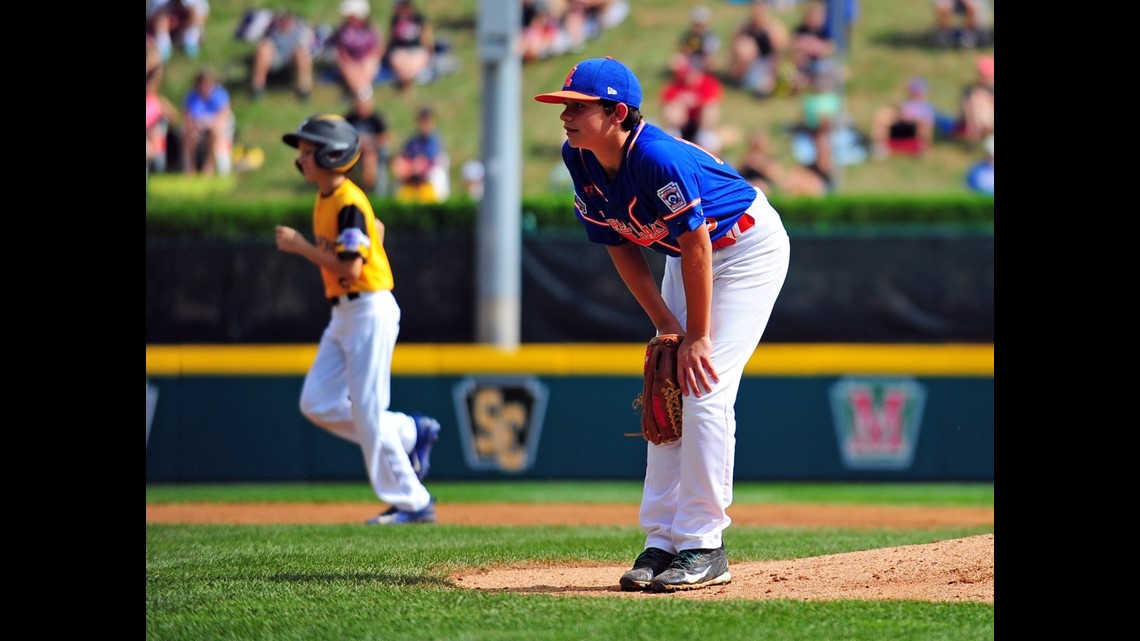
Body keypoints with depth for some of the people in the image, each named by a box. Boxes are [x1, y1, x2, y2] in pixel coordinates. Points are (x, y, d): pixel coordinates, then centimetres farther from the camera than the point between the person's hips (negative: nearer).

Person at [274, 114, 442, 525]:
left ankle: (413, 503, 0)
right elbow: (375, 228, 26)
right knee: (317, 404, 6)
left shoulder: (349, 203, -18)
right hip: (344, 313, 10)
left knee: (368, 413, -8)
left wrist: (300, 247, -19)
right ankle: (411, 433, 17)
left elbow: (350, 267, -25)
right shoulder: (325, 200, 11)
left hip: (370, 310, -10)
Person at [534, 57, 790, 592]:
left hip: (749, 245, -8)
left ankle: (703, 547, -11)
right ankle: (662, 542, 8)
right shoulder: (579, 160, -12)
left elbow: (695, 244, -28)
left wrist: (697, 337, -22)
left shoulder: (660, 159, -35)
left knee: (703, 390, -16)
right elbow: (621, 247, -3)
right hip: (687, 251, 8)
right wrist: (665, 324, -8)